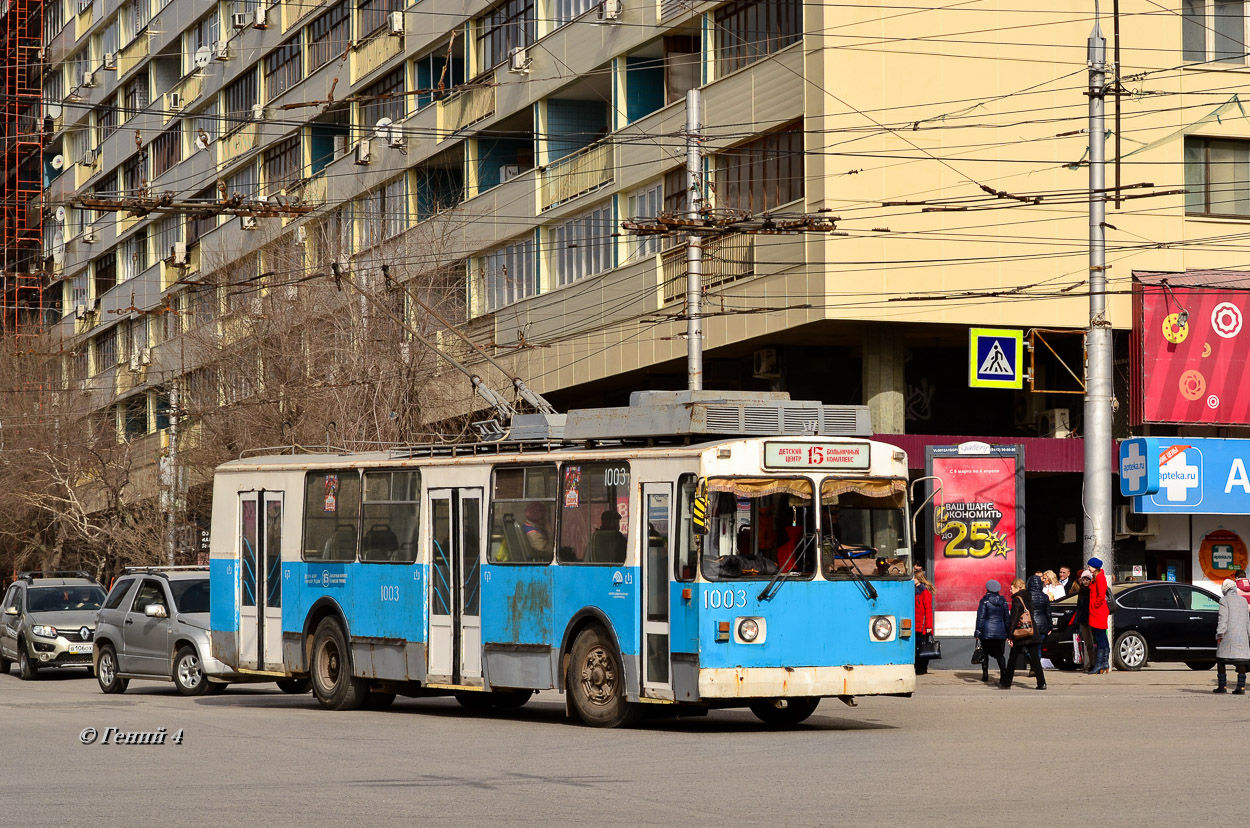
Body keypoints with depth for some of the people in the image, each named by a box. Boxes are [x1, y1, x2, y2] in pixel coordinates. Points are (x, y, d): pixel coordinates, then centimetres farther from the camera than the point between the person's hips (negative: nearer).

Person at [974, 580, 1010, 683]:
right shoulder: (1003, 601, 7)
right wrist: (1007, 634, 20)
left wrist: (978, 632, -4)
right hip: (1000, 632, 3)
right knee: (1000, 654, 6)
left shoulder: (985, 601, -6)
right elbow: (1006, 618, 13)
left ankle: (985, 675, 10)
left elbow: (980, 617, -8)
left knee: (985, 653, 11)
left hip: (987, 632, -3)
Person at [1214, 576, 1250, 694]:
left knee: (1221, 660, 6)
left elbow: (1223, 618, -12)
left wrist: (1219, 634, -12)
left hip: (1228, 636, -5)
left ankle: (1222, 685, 5)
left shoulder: (1224, 600, -4)